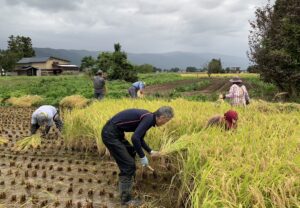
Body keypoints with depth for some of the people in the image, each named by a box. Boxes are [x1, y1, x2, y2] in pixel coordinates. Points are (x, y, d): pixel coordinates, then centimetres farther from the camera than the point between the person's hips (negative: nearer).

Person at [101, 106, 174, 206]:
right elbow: (135, 138, -26)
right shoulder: (149, 119, -17)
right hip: (110, 134, -10)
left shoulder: (148, 117, 12)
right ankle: (126, 199, 4)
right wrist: (142, 156, -15)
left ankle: (126, 180, 44)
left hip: (114, 132, 10)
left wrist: (150, 151, 28)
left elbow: (140, 138, 25)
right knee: (128, 164, -7)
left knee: (131, 153, 27)